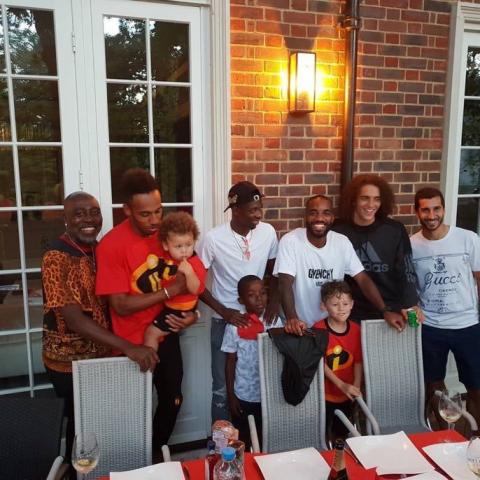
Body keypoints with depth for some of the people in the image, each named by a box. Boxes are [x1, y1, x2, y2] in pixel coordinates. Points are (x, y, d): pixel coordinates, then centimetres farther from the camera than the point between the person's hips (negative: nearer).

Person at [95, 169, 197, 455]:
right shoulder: (111, 245, -22)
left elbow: (186, 277, 6)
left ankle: (158, 453, 46)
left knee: (172, 400, 20)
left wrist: (192, 312, -11)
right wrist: (169, 291, -27)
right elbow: (120, 306, -23)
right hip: (135, 342, -5)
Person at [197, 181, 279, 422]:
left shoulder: (268, 232, -7)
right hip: (225, 321, -3)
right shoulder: (213, 239, -18)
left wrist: (273, 299, -5)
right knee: (223, 387, 9)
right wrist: (224, 311, -16)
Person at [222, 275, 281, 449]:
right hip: (244, 395, -2)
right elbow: (230, 362, -6)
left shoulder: (275, 321, -7)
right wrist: (230, 395, -4)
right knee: (243, 441, 17)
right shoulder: (235, 325, -14)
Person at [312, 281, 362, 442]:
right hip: (324, 394, -4)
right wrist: (341, 385, -21)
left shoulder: (355, 329, -4)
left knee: (342, 434, 24)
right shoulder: (318, 329, -18)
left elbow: (358, 361, 0)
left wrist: (356, 386, -12)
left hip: (348, 395, 5)